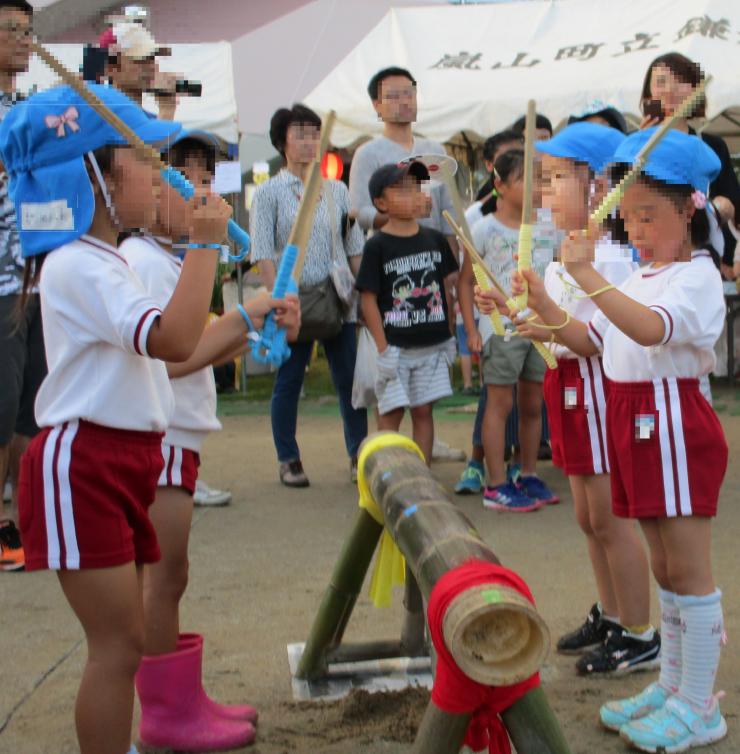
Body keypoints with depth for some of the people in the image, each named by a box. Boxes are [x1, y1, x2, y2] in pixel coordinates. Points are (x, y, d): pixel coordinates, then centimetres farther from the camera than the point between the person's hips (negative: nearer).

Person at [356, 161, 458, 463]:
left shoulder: (435, 240, 6)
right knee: (391, 413, 2)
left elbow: (446, 288, 13)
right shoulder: (377, 246, -8)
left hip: (433, 345, 4)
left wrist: (449, 335, 9)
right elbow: (368, 300, -9)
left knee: (423, 411, 10)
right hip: (396, 346, -4)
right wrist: (383, 347, -12)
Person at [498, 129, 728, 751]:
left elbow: (650, 328, -32)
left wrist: (588, 275, -35)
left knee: (688, 567, -3)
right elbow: (589, 341, 15)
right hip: (635, 424, 9)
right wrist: (541, 302, 1)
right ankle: (673, 683, 27)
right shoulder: (639, 279, 17)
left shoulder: (697, 276, -12)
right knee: (664, 565, 16)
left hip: (676, 425, -9)